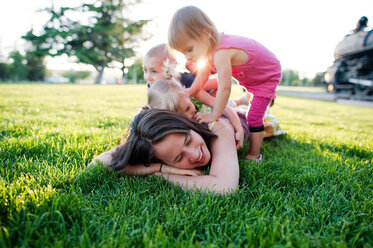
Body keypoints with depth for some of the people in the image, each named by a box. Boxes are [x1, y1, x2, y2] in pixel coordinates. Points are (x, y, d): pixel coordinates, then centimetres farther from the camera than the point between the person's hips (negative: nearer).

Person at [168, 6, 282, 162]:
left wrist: (214, 115, -36)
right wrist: (189, 92, -5)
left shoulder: (221, 54, -42)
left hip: (268, 75, -8)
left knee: (254, 118, -13)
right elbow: (204, 73, -1)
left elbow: (224, 88, -43)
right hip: (247, 74, 8)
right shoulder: (210, 47, -13)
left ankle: (254, 156, 1)